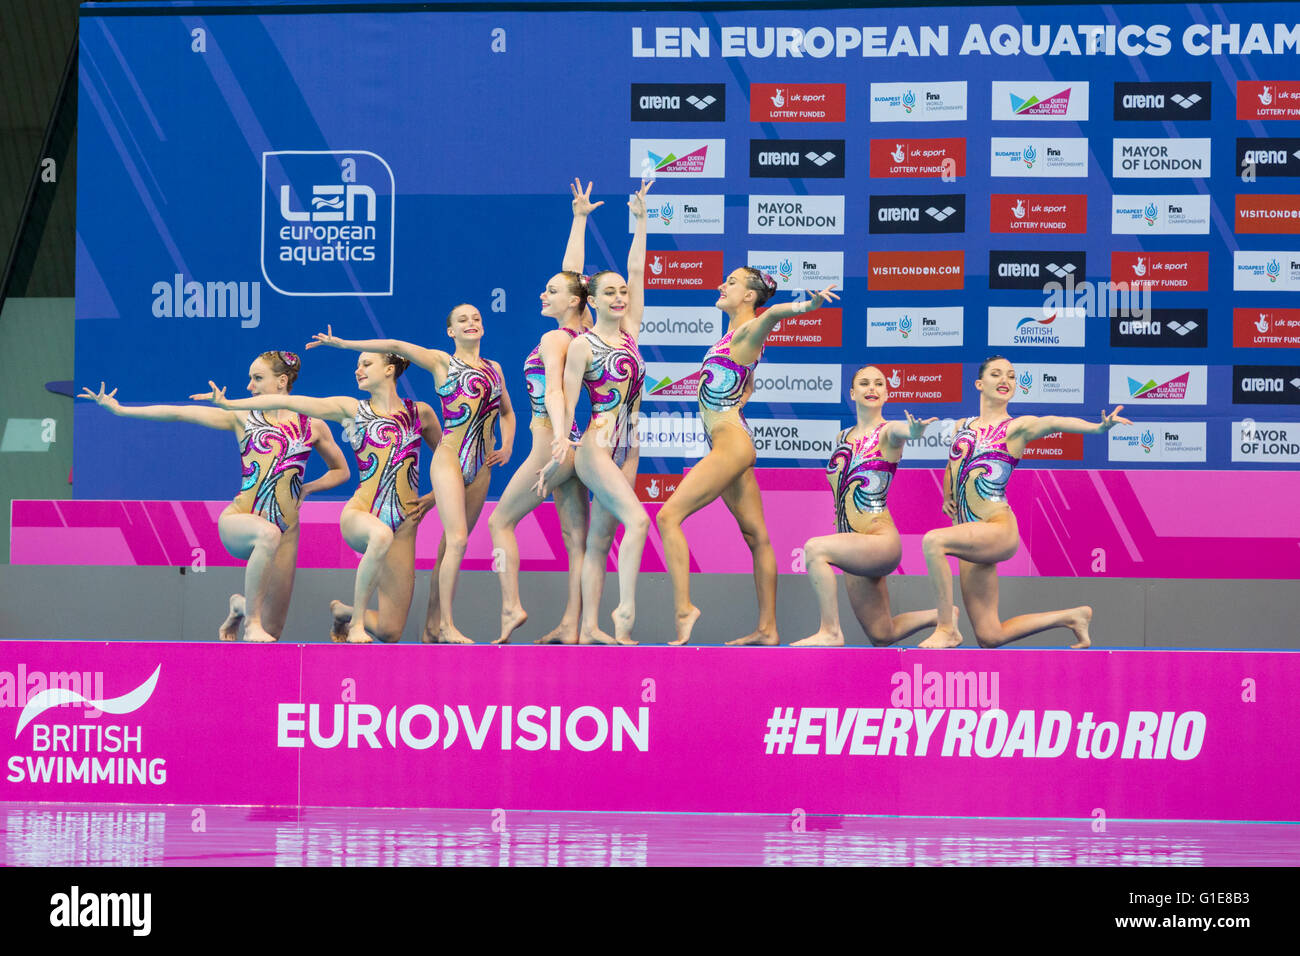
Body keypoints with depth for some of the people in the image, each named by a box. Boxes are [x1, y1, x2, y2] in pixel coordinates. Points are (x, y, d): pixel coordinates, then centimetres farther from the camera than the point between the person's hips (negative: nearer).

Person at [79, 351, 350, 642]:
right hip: (238, 520, -2)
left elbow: (341, 471, 24)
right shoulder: (243, 418, 7)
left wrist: (306, 489, 7)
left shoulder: (312, 426, 9)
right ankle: (251, 622, -25)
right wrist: (120, 410, -1)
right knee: (268, 534, -42)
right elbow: (178, 413, 4)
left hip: (285, 530, 2)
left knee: (272, 631, 3)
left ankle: (242, 605, 39)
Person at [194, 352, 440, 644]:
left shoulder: (420, 413, 12)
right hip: (359, 516, -2)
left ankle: (344, 611, 29)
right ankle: (356, 620, -23)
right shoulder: (352, 409, 10)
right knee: (381, 534, -43)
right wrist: (229, 403, 4)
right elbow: (288, 402, 7)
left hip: (403, 526, 2)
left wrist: (431, 499, 11)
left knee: (390, 632, -6)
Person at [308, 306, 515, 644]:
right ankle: (446, 625, -14)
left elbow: (507, 412, 29)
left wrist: (506, 447, 12)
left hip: (482, 465, 5)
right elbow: (396, 346, -4)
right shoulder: (442, 362, 4)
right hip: (449, 459, -5)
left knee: (452, 544, 5)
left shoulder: (494, 368, 17)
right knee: (457, 540, -16)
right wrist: (342, 344, -12)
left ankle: (432, 627, 7)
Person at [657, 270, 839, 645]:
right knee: (756, 536, 9)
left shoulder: (749, 331, -10)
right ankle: (767, 629, 10)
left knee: (669, 515, -14)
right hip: (729, 446, 10)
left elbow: (772, 313, -34)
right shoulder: (733, 335, 17)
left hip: (731, 444, -10)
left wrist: (807, 304, -53)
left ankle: (683, 609, -17)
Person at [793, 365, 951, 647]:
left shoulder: (887, 433, -7)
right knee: (882, 636, 13)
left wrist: (914, 431, -55)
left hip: (881, 541, -7)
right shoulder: (842, 438, 13)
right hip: (853, 548, 7)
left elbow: (901, 432, -33)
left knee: (815, 548, -31)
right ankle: (941, 616, 37)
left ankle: (830, 632, -23)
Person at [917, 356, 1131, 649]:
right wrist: (947, 497, 16)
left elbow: (1052, 423, -22)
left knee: (933, 540, -33)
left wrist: (1096, 427, -40)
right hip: (970, 539, 7)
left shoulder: (1017, 427, -2)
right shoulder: (962, 426, 14)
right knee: (990, 638, 7)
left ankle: (946, 630, -22)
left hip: (998, 530, -7)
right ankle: (1073, 617, 27)